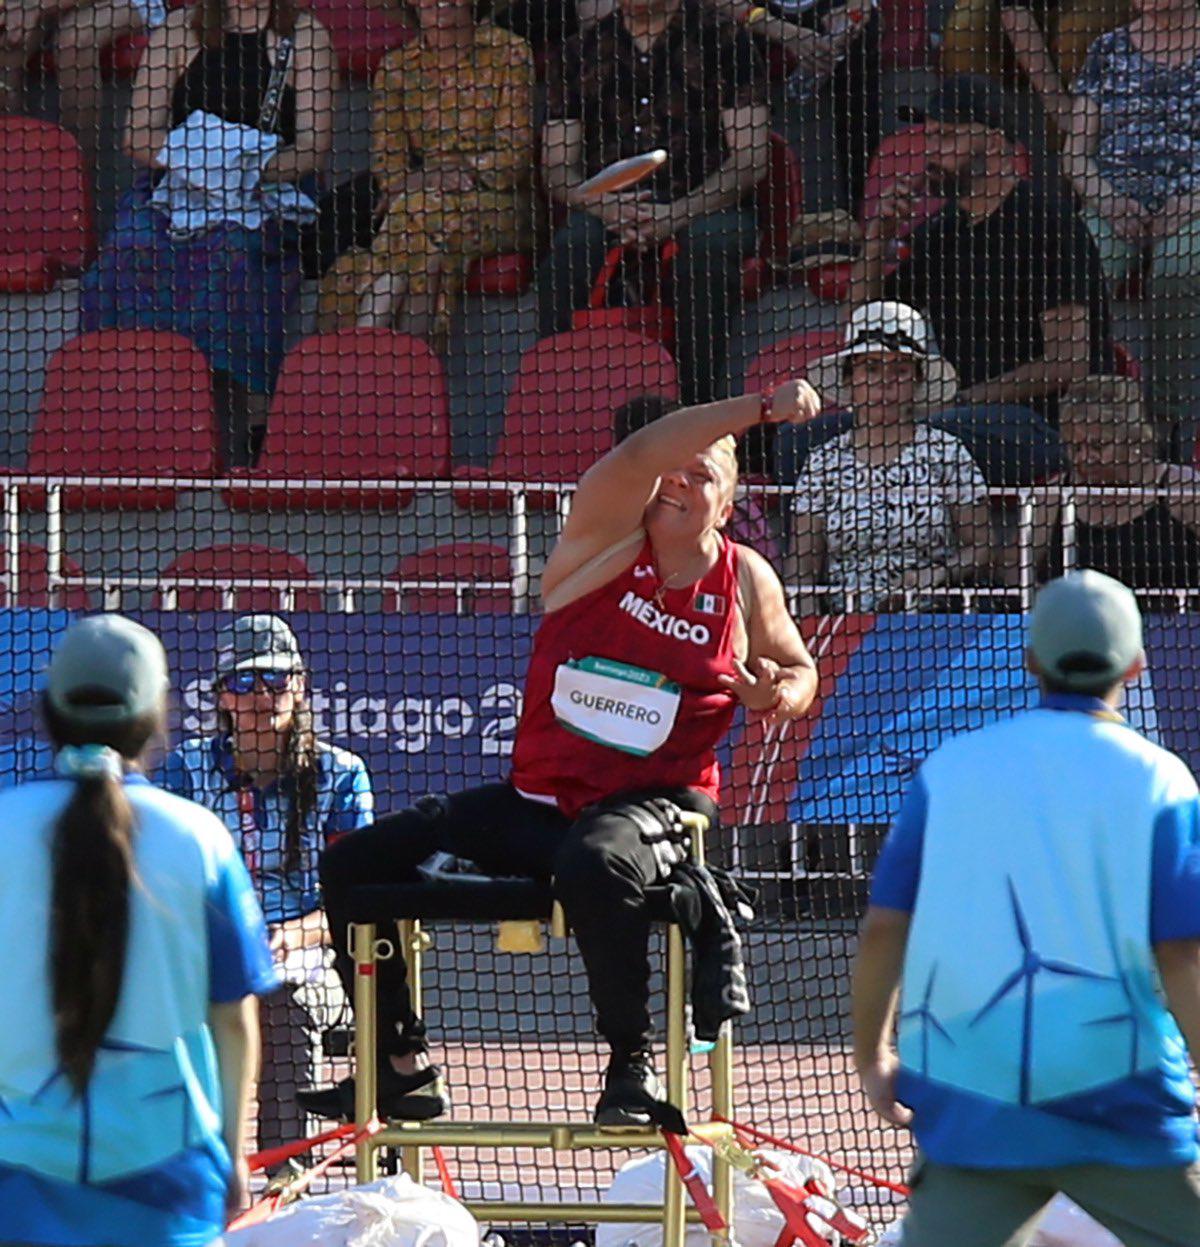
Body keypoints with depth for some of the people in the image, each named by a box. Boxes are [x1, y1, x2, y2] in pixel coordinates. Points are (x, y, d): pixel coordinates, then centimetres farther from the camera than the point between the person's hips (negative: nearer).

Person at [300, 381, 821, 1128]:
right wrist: (758, 410, -28)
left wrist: (782, 697, -4)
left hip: (652, 806, -4)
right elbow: (639, 455, -19)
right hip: (537, 801, 4)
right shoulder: (610, 538, 0)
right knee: (354, 864, -2)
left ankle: (633, 1061, -26)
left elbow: (797, 668, 21)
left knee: (593, 863, -42)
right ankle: (403, 1069, 11)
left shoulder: (746, 581, 4)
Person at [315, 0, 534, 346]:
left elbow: (516, 152, -3)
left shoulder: (507, 55, 3)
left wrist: (466, 174, -19)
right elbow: (387, 162, 2)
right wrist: (415, 183, -19)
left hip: (494, 204, -3)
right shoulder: (396, 69, 11)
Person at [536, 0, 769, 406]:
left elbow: (750, 159, -2)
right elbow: (557, 170, 11)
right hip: (607, 210, 2)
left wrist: (678, 214, -16)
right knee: (571, 247, -31)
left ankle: (700, 408, -36)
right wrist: (605, 206, -12)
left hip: (706, 208, -2)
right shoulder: (581, 52, 15)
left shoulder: (723, 41, 6)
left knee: (708, 246, -36)